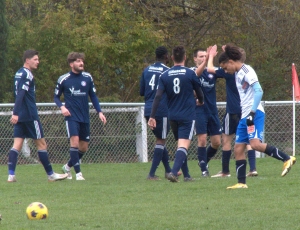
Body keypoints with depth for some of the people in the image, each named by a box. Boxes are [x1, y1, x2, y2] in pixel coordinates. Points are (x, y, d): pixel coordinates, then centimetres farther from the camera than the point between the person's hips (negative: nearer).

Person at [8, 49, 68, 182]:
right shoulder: (27, 75, -13)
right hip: (30, 116, -9)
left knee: (17, 145, 2)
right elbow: (20, 94, -23)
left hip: (20, 116, 9)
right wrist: (15, 113, -30)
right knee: (41, 144, 1)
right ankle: (51, 175, 9)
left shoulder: (19, 73, 16)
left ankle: (11, 175, -10)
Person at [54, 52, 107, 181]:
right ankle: (78, 173, -15)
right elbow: (56, 97, 6)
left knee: (84, 147, 7)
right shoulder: (63, 79, -3)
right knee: (74, 141, -20)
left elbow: (93, 96, 12)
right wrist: (62, 107, -14)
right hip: (71, 116, -4)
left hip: (85, 117, 4)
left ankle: (68, 166, 30)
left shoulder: (88, 78, 4)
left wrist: (99, 112, 2)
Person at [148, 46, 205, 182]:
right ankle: (174, 172, -30)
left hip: (173, 116, 4)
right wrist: (201, 101, 29)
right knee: (183, 146, -11)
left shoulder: (165, 75, 1)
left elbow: (158, 96, -7)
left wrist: (152, 117, -7)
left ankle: (186, 175, 22)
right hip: (188, 115, -4)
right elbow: (199, 93, 5)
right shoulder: (190, 74, -6)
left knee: (180, 145, 18)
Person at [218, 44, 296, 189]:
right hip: (244, 116, 10)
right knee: (238, 148, 5)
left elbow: (259, 91, -18)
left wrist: (252, 112, -24)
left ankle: (287, 159, -17)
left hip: (255, 114, -10)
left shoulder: (246, 71, -8)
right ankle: (241, 182, 7)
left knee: (255, 144, -24)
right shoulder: (238, 73, 19)